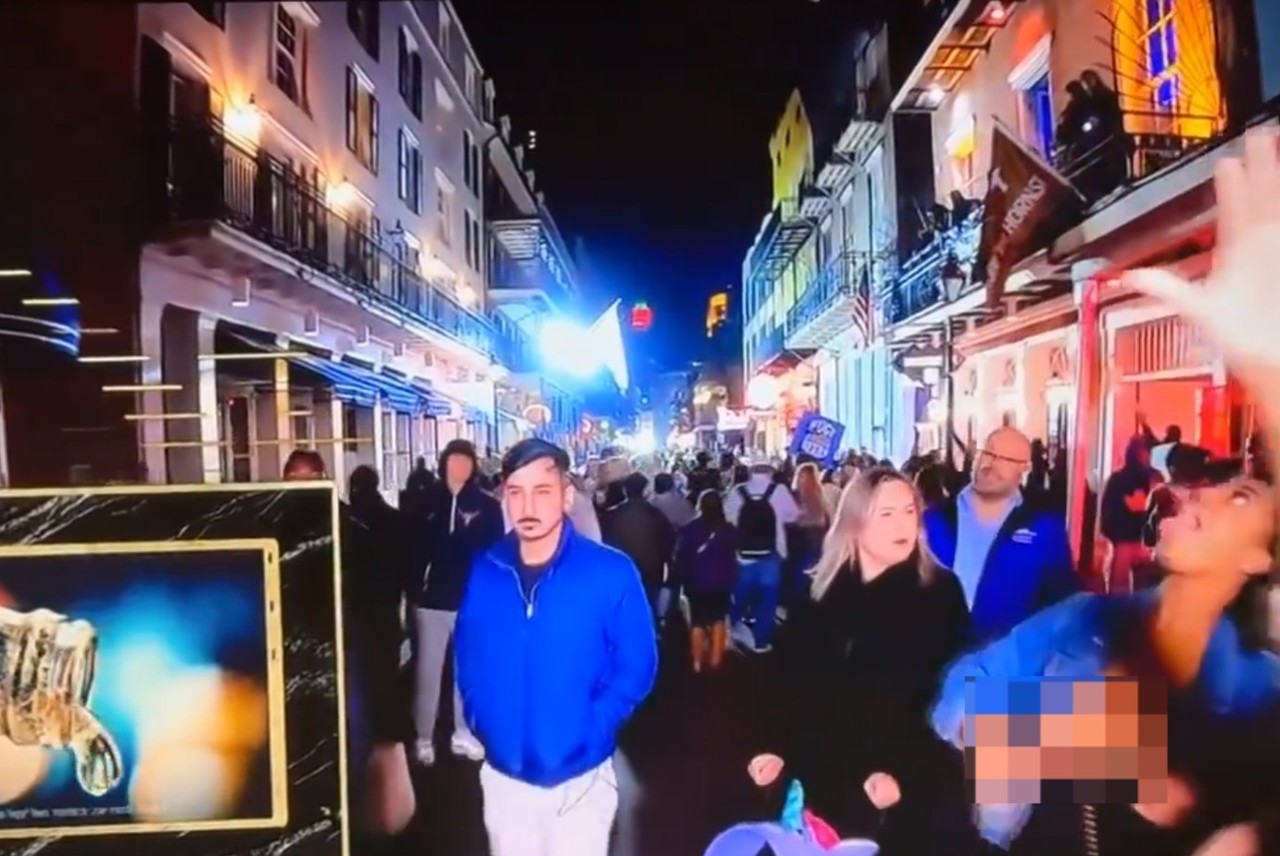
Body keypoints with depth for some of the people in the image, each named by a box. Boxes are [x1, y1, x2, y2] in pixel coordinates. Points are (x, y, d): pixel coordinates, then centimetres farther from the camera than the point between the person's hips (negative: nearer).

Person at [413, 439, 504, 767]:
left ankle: (462, 733, 29)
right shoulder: (428, 502, 0)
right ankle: (424, 738, 20)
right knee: (428, 670, 7)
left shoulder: (487, 506, -2)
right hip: (433, 599, 0)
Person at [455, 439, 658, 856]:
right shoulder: (484, 573, -3)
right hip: (503, 776, 3)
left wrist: (590, 732, -14)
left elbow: (635, 669, -8)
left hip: (579, 777, -3)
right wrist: (480, 720, -3)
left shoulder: (611, 573, -14)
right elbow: (467, 656, 9)